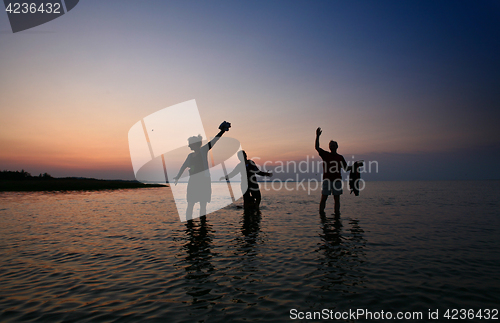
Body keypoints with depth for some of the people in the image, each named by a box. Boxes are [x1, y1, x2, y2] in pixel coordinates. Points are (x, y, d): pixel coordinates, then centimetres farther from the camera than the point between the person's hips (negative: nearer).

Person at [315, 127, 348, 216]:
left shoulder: (340, 157, 13)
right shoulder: (325, 154, 7)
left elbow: (346, 168, 16)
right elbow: (317, 147, -4)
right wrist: (317, 136, -12)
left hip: (337, 180, 2)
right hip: (327, 179, -1)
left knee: (337, 199, 4)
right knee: (324, 198, -2)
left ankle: (337, 214, 10)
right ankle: (321, 213, 3)